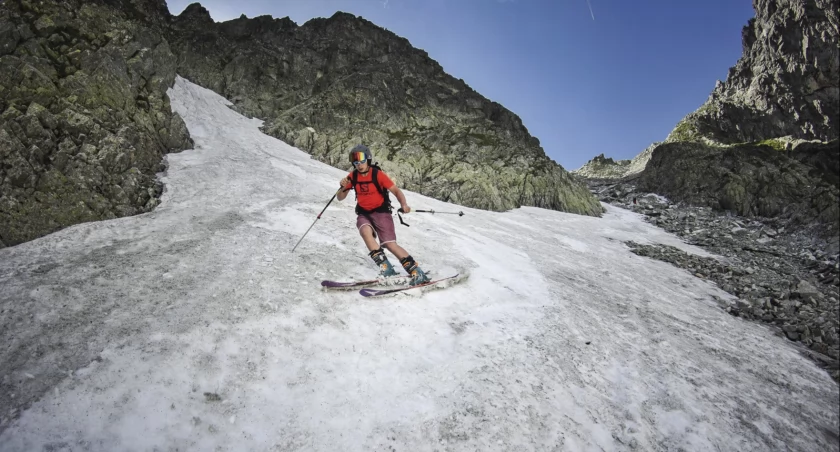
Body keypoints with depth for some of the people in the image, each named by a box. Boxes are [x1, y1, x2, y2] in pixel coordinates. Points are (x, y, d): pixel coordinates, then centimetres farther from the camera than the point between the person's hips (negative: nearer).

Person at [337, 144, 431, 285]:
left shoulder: (378, 174, -13)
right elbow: (340, 198, 5)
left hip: (381, 212, -3)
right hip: (363, 213, 3)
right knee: (365, 231, -30)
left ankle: (418, 273, -7)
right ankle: (386, 269, -27)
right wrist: (343, 187, -16)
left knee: (390, 244, -15)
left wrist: (404, 204, -31)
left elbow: (396, 190, -12)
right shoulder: (353, 176, -1)